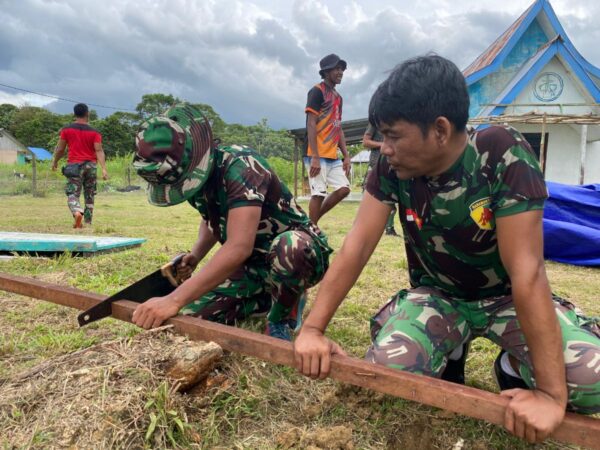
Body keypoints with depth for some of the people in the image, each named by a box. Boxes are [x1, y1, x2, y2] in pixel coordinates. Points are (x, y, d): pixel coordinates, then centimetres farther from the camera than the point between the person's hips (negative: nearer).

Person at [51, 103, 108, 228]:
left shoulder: (67, 130, 2)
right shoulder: (94, 132, 0)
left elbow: (60, 149, 5)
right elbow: (99, 150, -11)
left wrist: (55, 162, 22)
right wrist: (104, 168, -16)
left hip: (74, 165, -1)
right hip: (90, 165, 1)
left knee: (72, 193, -3)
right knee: (89, 195, 13)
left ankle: (77, 212, -32)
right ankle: (88, 222, 16)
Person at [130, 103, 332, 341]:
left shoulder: (239, 165, -28)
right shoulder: (197, 174, -3)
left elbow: (239, 247, -40)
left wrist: (174, 300, -42)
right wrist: (195, 255, -3)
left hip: (299, 251, -7)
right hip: (255, 263, 7)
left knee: (290, 247, -42)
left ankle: (281, 319, -10)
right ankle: (273, 297, 13)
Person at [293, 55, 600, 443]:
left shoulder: (505, 156, -27)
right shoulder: (392, 167, -16)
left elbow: (527, 272, -30)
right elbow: (357, 246, -16)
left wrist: (550, 392, -30)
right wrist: (313, 328, -23)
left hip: (507, 297, -2)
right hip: (437, 294, 2)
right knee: (387, 370, -25)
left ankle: (515, 368, 9)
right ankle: (447, 355, 10)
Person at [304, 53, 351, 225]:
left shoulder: (338, 97, 19)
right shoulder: (317, 91, -6)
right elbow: (311, 125, -14)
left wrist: (346, 156, 13)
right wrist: (315, 157, -21)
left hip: (333, 157, 8)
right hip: (318, 155, -8)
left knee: (343, 189, 5)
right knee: (319, 194, -7)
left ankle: (312, 223, 15)